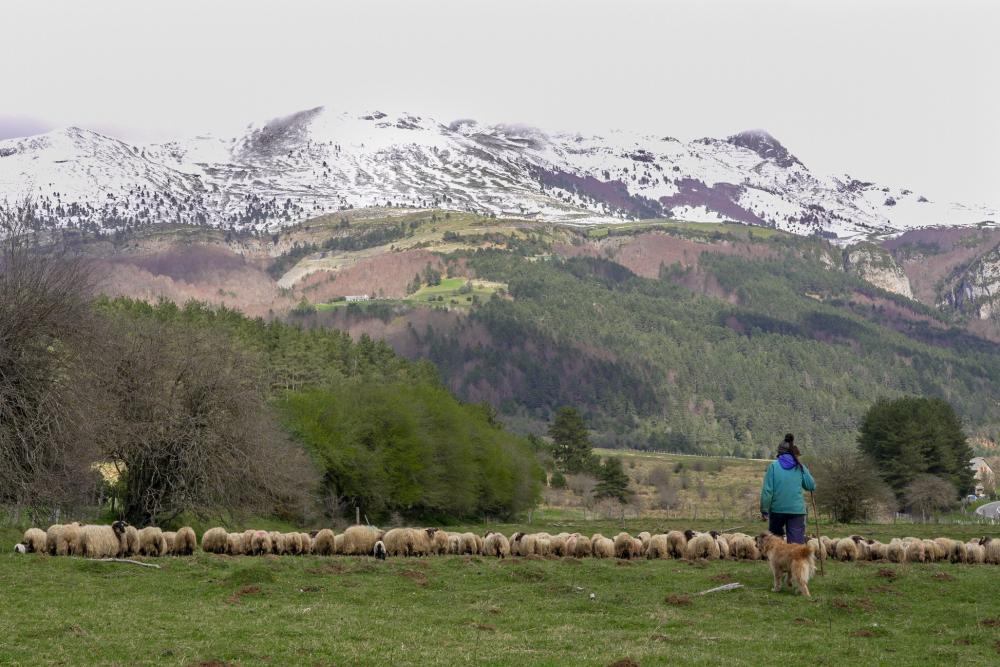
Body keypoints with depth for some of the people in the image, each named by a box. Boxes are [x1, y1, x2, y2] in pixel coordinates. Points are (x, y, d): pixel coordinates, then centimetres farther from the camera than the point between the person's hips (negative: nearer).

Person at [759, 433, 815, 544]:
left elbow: (767, 490, -7)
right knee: (796, 542, -1)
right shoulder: (800, 467, 1)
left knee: (776, 535, 23)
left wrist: (764, 509, -1)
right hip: (797, 509, 1)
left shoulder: (773, 466, -4)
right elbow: (812, 486, 7)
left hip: (777, 509, 0)